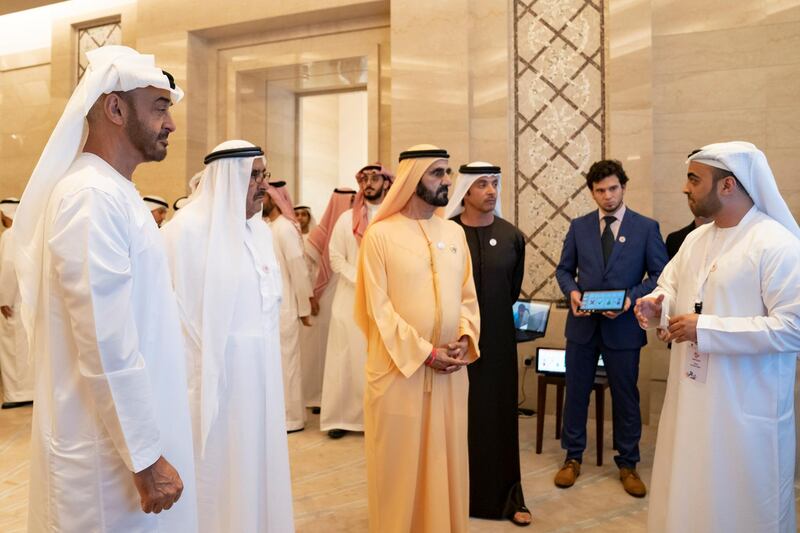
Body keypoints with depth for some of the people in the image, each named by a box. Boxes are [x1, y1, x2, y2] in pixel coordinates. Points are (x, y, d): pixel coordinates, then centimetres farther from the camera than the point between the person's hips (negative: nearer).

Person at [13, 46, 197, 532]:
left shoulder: (115, 192, 10)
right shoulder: (93, 196, -20)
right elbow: (108, 348, -24)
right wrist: (147, 457, -19)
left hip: (129, 431, 9)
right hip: (113, 450, -9)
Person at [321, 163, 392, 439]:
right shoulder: (347, 218, 5)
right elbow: (336, 258, 2)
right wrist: (362, 282, -10)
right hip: (352, 299, 1)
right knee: (349, 358, 4)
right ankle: (341, 416, 12)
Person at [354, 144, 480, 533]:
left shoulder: (455, 232, 9)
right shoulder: (380, 234, -7)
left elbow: (468, 295, 10)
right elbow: (378, 308, -10)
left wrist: (465, 338, -7)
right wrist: (425, 353, -13)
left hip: (450, 370, 5)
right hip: (399, 369, -4)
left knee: (446, 461, 13)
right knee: (400, 465, 7)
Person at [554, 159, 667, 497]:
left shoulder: (646, 227, -2)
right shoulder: (579, 226, 5)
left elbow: (660, 276, -2)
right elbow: (564, 269, 10)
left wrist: (631, 298, -17)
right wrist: (572, 291, -10)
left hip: (623, 326, -2)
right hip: (582, 324, 2)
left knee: (626, 397, 10)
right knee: (576, 392, 11)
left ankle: (627, 464, 28)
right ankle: (573, 457, 28)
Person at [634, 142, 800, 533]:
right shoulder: (696, 239, 8)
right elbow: (670, 286, 18)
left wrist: (705, 329, -24)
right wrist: (656, 304, -6)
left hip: (746, 411, -7)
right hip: (690, 398, 7)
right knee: (684, 500, 20)